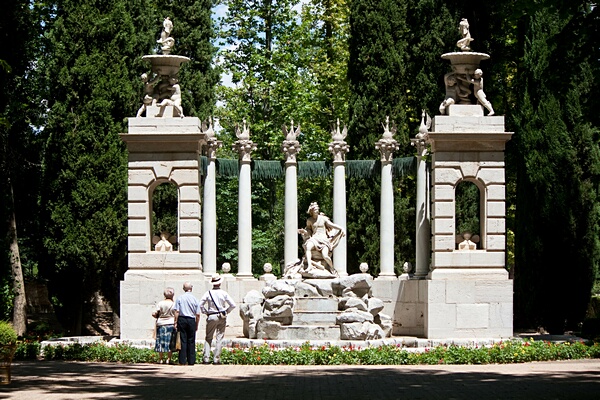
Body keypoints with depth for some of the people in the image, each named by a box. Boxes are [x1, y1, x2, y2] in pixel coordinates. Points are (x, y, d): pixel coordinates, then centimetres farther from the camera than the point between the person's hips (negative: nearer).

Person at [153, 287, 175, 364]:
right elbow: (176, 315, -6)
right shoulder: (174, 304, -5)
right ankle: (169, 359, 3)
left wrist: (157, 316, 15)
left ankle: (160, 359, 9)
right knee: (170, 342, 4)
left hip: (161, 324, 1)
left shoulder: (160, 303, -1)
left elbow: (154, 314, -5)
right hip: (171, 324, -1)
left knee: (161, 341, 7)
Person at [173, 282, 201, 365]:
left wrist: (175, 322, 0)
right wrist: (196, 325, 10)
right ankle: (191, 361, 6)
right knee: (191, 341, 6)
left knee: (183, 340, 3)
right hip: (192, 320, 0)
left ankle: (182, 361, 0)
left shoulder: (180, 298, -2)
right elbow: (198, 314, 0)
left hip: (182, 320, 0)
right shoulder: (195, 299, 0)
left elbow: (177, 312, -5)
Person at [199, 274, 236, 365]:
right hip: (222, 317, 0)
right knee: (219, 338, 5)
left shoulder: (208, 293, -5)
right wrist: (226, 311, 9)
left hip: (211, 317, 0)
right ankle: (216, 359, 3)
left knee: (208, 338, 7)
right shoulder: (224, 293, -3)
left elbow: (200, 304, -9)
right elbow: (233, 305, -3)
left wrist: (205, 312, 4)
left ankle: (206, 358, 1)